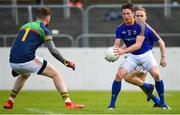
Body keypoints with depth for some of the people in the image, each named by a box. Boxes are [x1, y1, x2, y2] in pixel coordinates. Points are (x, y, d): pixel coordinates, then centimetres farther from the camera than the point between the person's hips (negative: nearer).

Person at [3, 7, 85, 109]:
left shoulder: (25, 26, 23)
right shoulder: (44, 30, 3)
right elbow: (53, 51, -6)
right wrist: (66, 62, 6)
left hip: (13, 62, 6)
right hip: (27, 61, -6)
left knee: (24, 76, 40)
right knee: (56, 74, 7)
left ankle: (9, 102, 37)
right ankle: (68, 103, -5)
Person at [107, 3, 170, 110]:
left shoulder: (141, 26, -21)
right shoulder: (120, 29, -7)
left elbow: (138, 45, -29)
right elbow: (117, 45, -10)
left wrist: (123, 51, -41)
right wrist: (113, 54, -34)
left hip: (145, 54, -3)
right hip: (132, 56, 3)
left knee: (156, 74, -22)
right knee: (119, 75, -15)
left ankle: (163, 102, -4)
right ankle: (112, 103, -3)